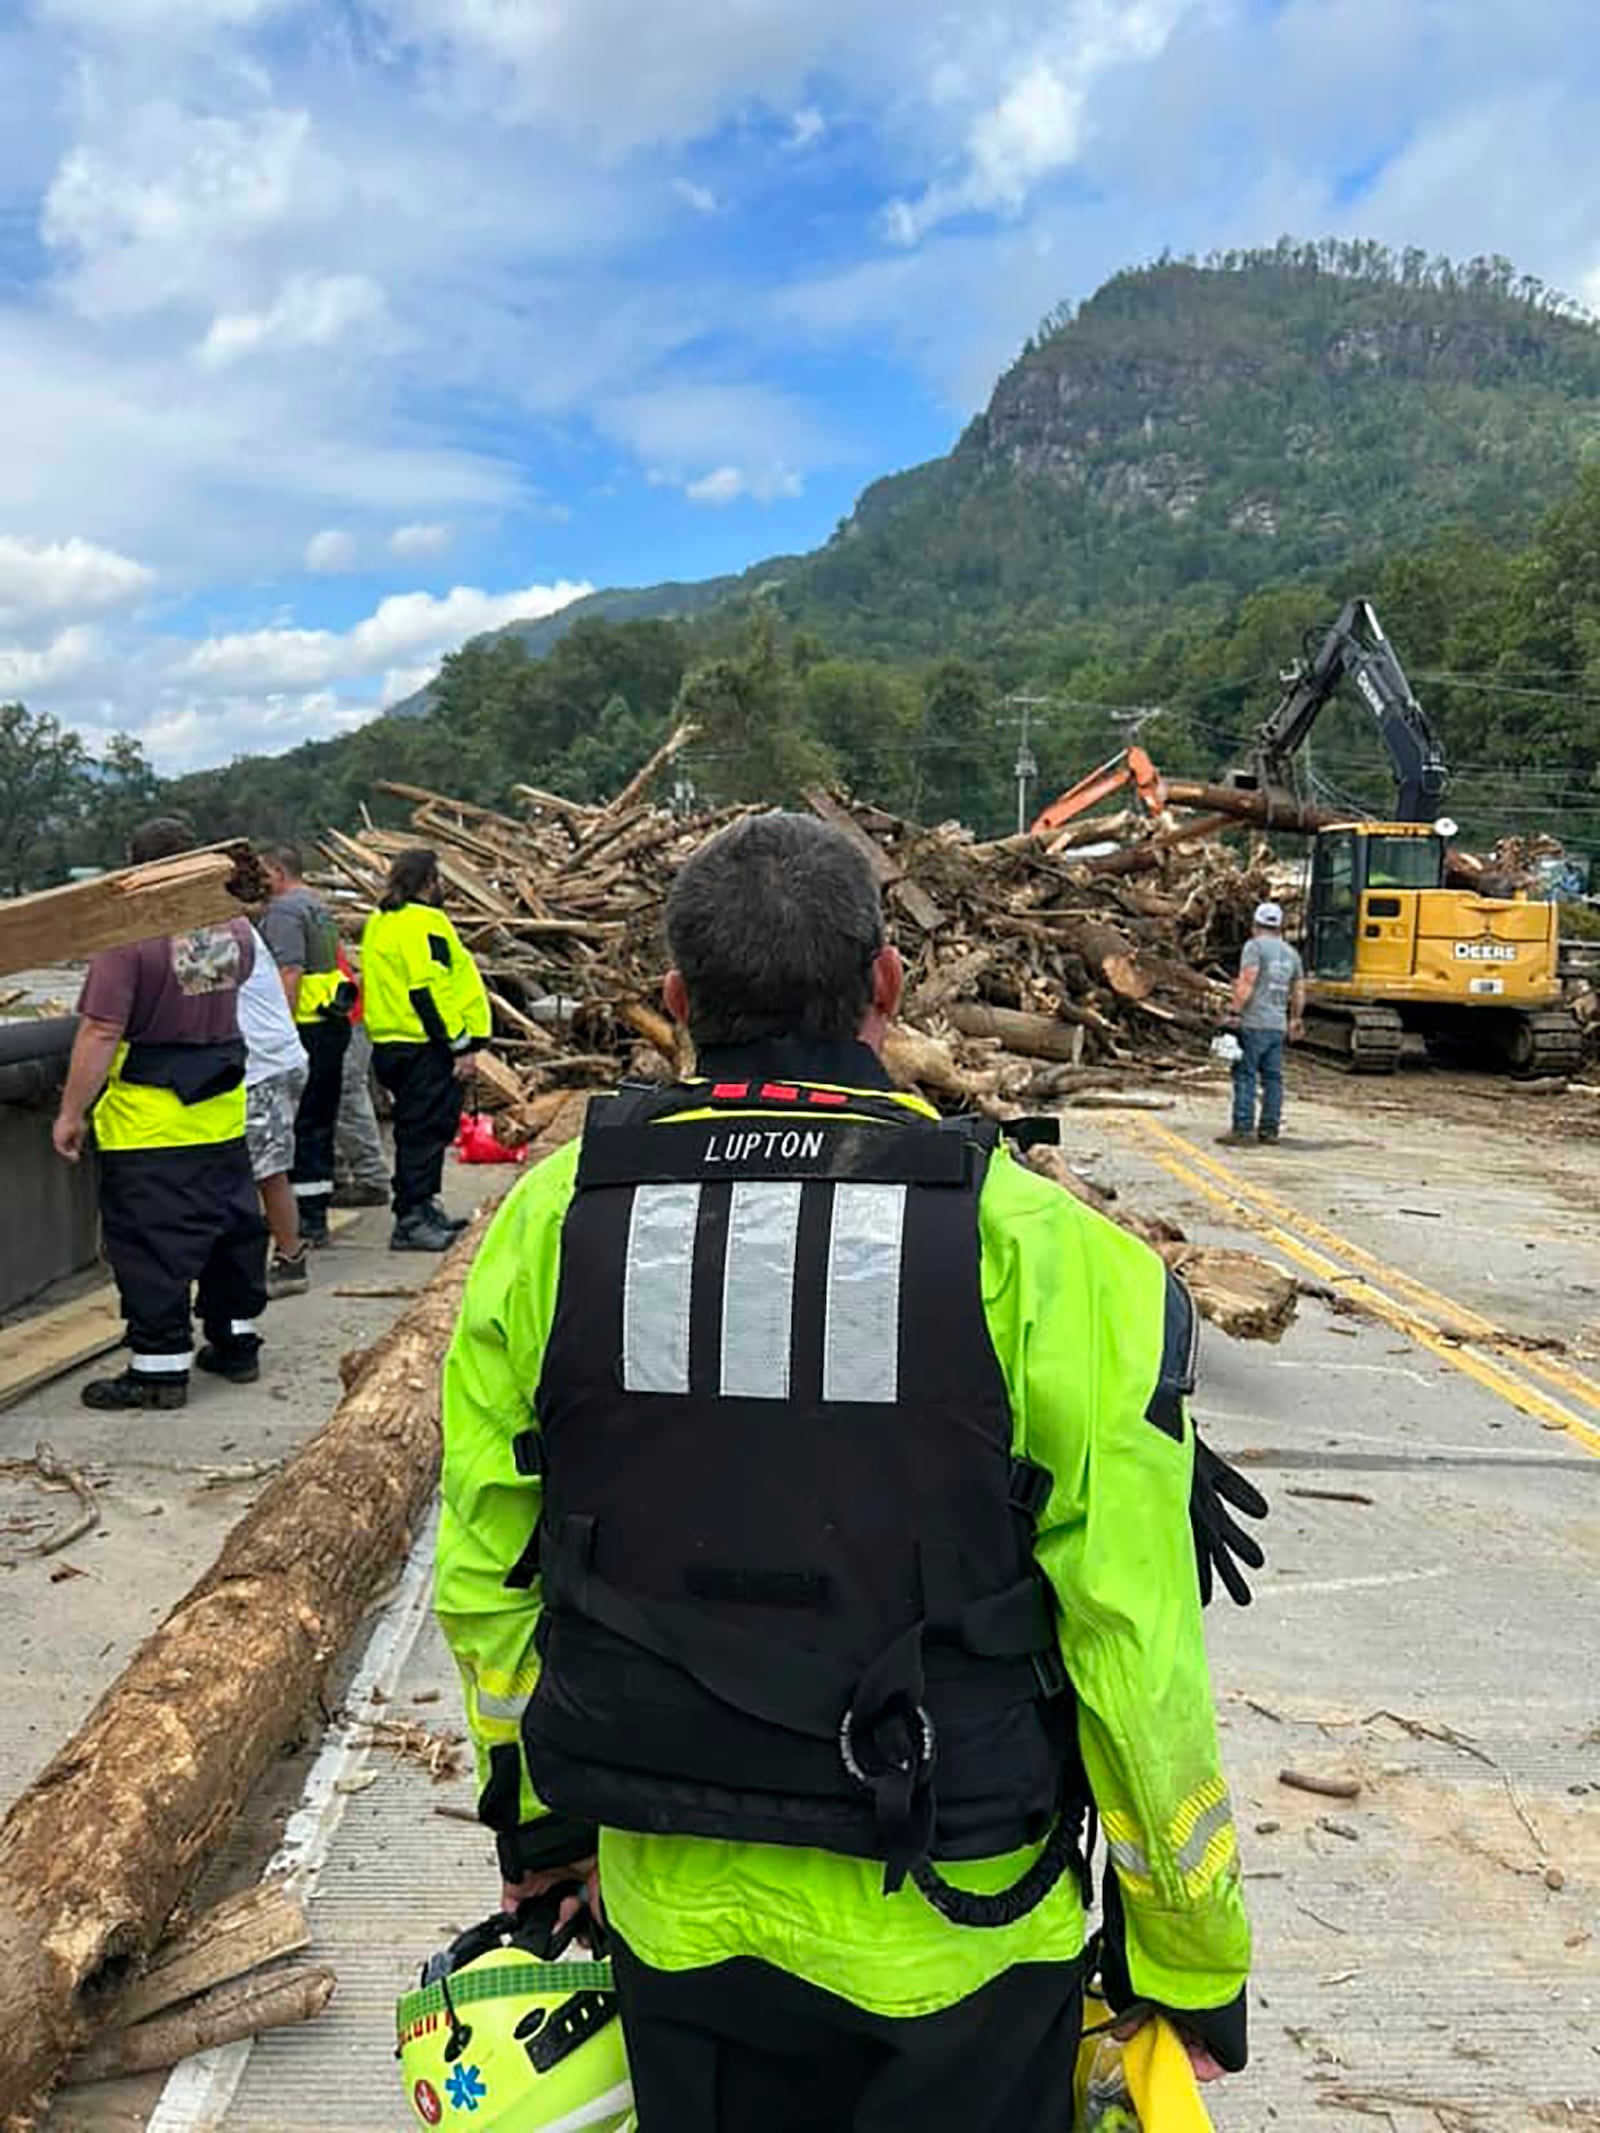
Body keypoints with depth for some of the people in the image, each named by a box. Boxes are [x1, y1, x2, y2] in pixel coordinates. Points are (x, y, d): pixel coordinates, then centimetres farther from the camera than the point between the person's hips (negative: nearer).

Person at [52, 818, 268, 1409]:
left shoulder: (130, 938, -18)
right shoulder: (235, 929, 2)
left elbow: (101, 1033, -19)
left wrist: (71, 1112, -12)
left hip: (147, 1126, -6)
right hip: (223, 1115, 7)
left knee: (152, 1245, 2)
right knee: (234, 1226, 17)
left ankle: (160, 1369, 8)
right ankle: (236, 1343, 28)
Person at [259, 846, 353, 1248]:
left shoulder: (284, 910, -12)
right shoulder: (320, 908, 18)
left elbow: (291, 972, -21)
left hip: (306, 1028, -10)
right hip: (334, 1025, 10)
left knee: (299, 1124, -4)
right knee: (320, 1122, 14)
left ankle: (308, 1218, -2)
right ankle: (316, 1214, 21)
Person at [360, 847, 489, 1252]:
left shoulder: (377, 924, 17)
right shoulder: (426, 922, -13)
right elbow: (430, 991, -20)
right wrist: (462, 1045, -17)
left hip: (388, 1044, 10)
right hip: (426, 1046, -10)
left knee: (415, 1130, 17)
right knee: (426, 1130, -6)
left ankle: (422, 1210, 25)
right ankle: (412, 1219, -7)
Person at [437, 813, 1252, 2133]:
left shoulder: (552, 1223, -10)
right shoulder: (1043, 1254, -19)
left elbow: (486, 1577, 0)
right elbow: (1136, 1648, -15)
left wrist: (538, 1821, 17)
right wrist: (1191, 1960, 1)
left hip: (671, 1919, 3)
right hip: (951, 1943, -2)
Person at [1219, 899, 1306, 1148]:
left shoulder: (1255, 945, -4)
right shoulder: (1292, 953, 17)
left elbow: (1247, 982, -15)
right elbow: (1299, 992, 22)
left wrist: (1235, 1010, -13)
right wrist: (1296, 1019, 33)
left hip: (1254, 1023, -7)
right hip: (1279, 1025, 7)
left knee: (1245, 1075, -6)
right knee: (1272, 1077, 8)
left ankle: (1242, 1128, -10)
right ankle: (1269, 1129, 9)